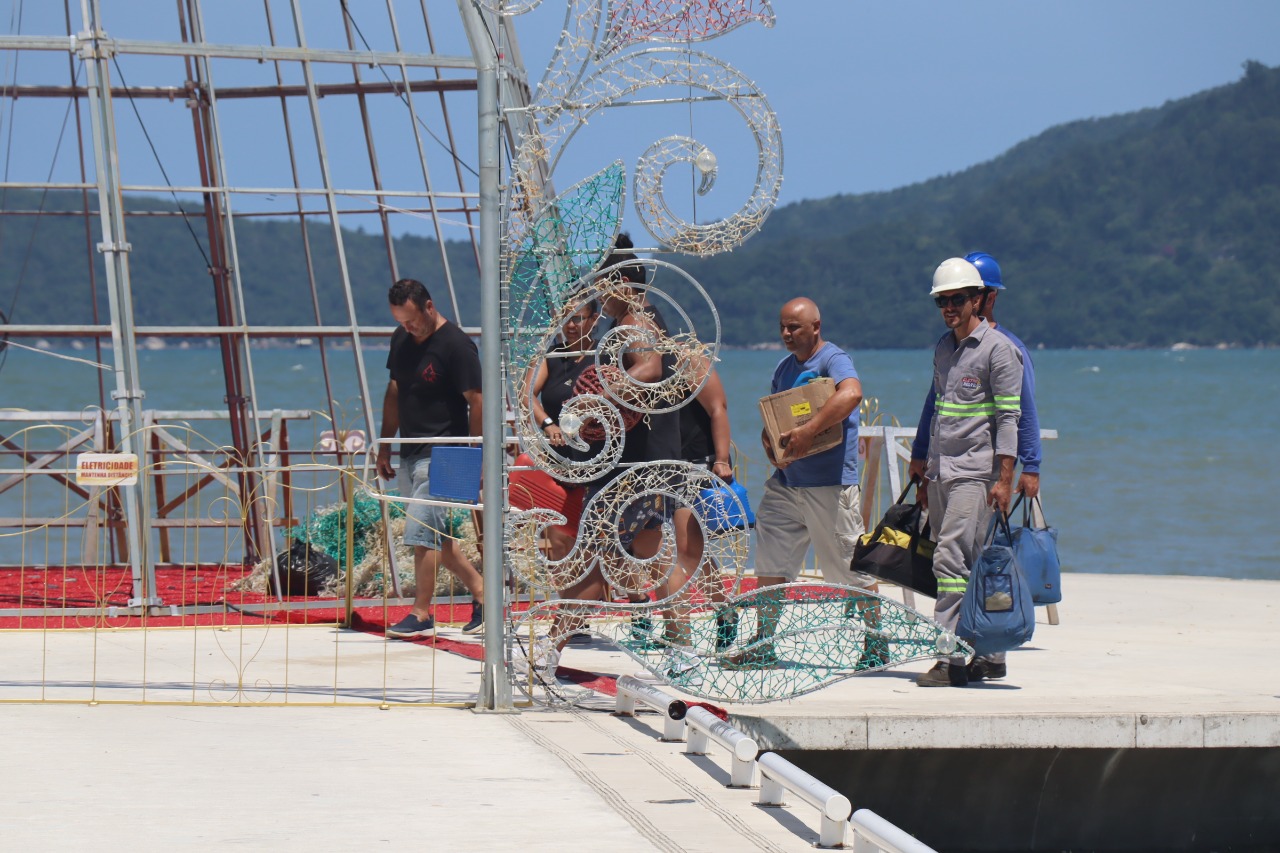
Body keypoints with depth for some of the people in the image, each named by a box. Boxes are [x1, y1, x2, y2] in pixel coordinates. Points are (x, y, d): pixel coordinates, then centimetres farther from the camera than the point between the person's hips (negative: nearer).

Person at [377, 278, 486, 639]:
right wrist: (385, 445, 17)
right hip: (410, 453, 8)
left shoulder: (456, 345, -13)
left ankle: (421, 614, -6)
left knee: (422, 532, -12)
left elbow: (477, 403, -13)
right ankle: (481, 592, 24)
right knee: (436, 535, 13)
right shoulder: (401, 339, 10)